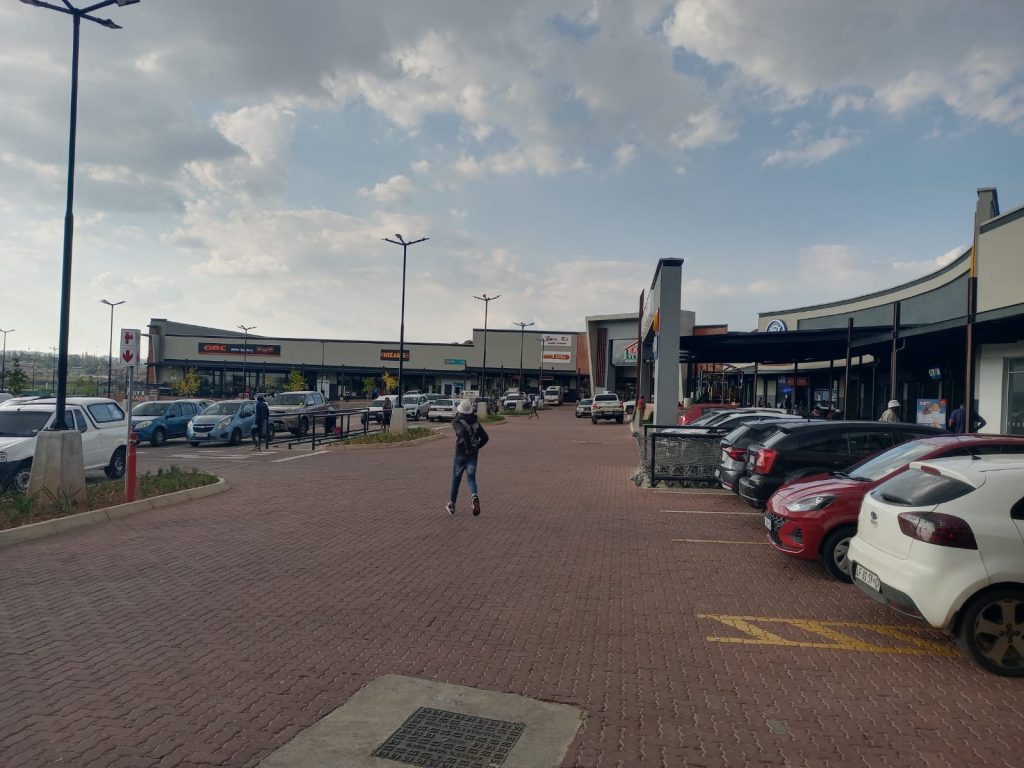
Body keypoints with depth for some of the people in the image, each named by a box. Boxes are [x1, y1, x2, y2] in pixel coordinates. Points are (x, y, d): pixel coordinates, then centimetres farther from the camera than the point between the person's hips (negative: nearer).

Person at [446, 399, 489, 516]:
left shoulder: (457, 422, -9)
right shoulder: (476, 422, 8)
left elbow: (463, 431, -30)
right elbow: (485, 438, 5)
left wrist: (468, 448, -23)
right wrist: (476, 447, 11)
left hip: (461, 454, -3)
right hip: (473, 454, 3)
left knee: (456, 479, 12)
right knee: (471, 477, 9)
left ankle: (451, 505, 24)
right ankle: (475, 496, -22)